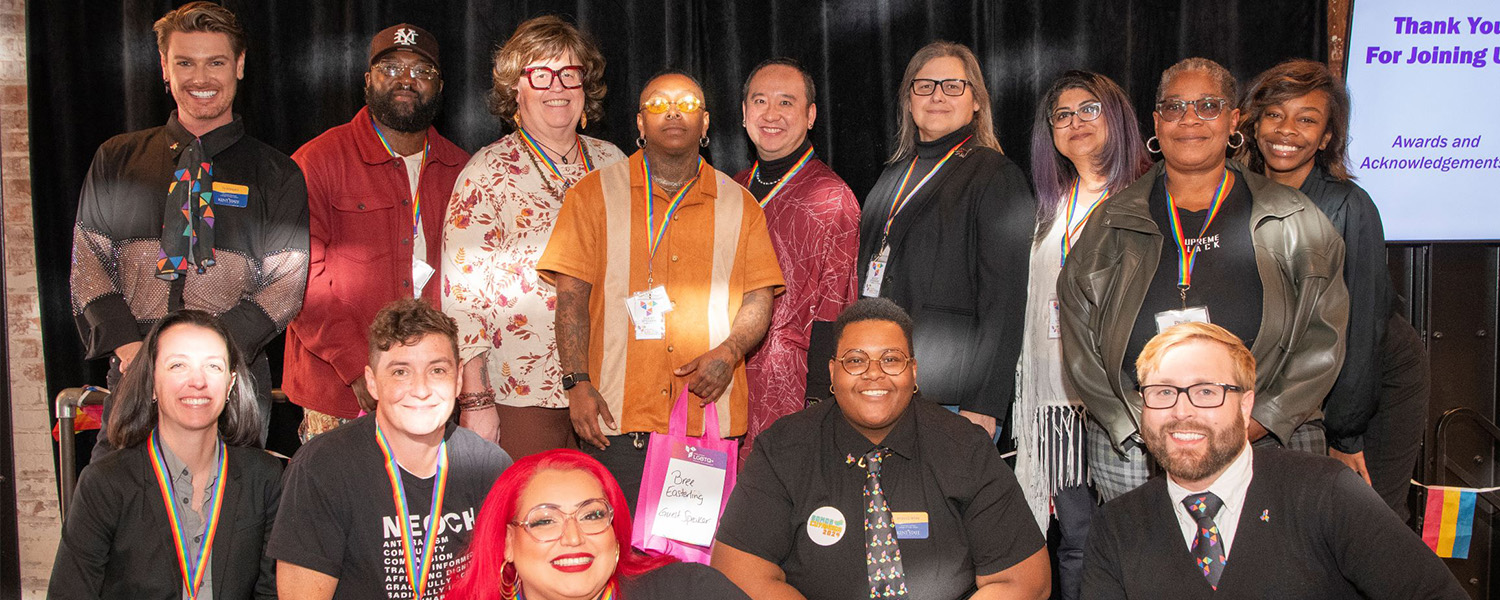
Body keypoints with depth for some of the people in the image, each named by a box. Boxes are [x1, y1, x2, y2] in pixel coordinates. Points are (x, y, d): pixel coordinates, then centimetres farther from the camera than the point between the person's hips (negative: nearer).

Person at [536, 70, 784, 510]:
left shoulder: (738, 204, 13)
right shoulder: (596, 194, 8)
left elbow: (759, 295, 10)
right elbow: (572, 295, 2)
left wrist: (728, 353, -9)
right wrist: (578, 383, -9)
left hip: (712, 418, 2)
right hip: (618, 417, -1)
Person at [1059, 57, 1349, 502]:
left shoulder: (1290, 219, 7)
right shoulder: (1114, 223, 8)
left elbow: (1323, 337, 2)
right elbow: (1080, 343, 3)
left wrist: (1258, 422, -9)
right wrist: (1149, 425, -7)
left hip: (1268, 445, 0)